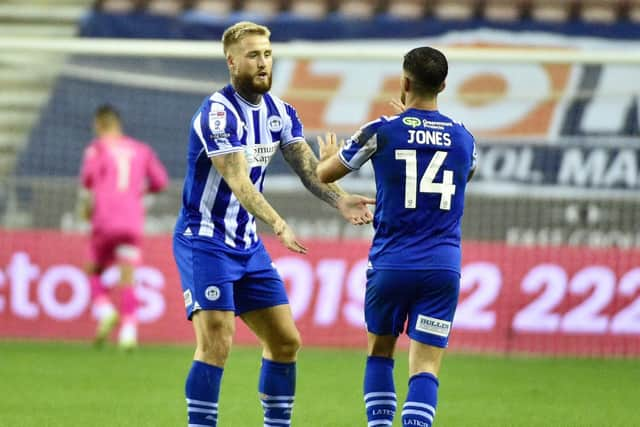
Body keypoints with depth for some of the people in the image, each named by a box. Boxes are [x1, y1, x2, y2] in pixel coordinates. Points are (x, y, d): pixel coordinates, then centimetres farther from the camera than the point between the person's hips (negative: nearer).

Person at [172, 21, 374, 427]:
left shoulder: (281, 112, 6)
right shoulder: (217, 113, -19)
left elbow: (309, 167, -2)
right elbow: (238, 181, -30)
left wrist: (340, 199, -22)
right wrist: (278, 224, -44)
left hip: (247, 244, 8)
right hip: (205, 241, -8)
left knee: (286, 342, 7)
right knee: (216, 344, -18)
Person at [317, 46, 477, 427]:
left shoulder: (381, 132, -4)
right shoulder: (463, 138, 5)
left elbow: (324, 174, 9)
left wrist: (329, 154, 34)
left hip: (391, 264, -1)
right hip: (444, 267, 1)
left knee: (380, 353, 19)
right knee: (426, 366, -2)